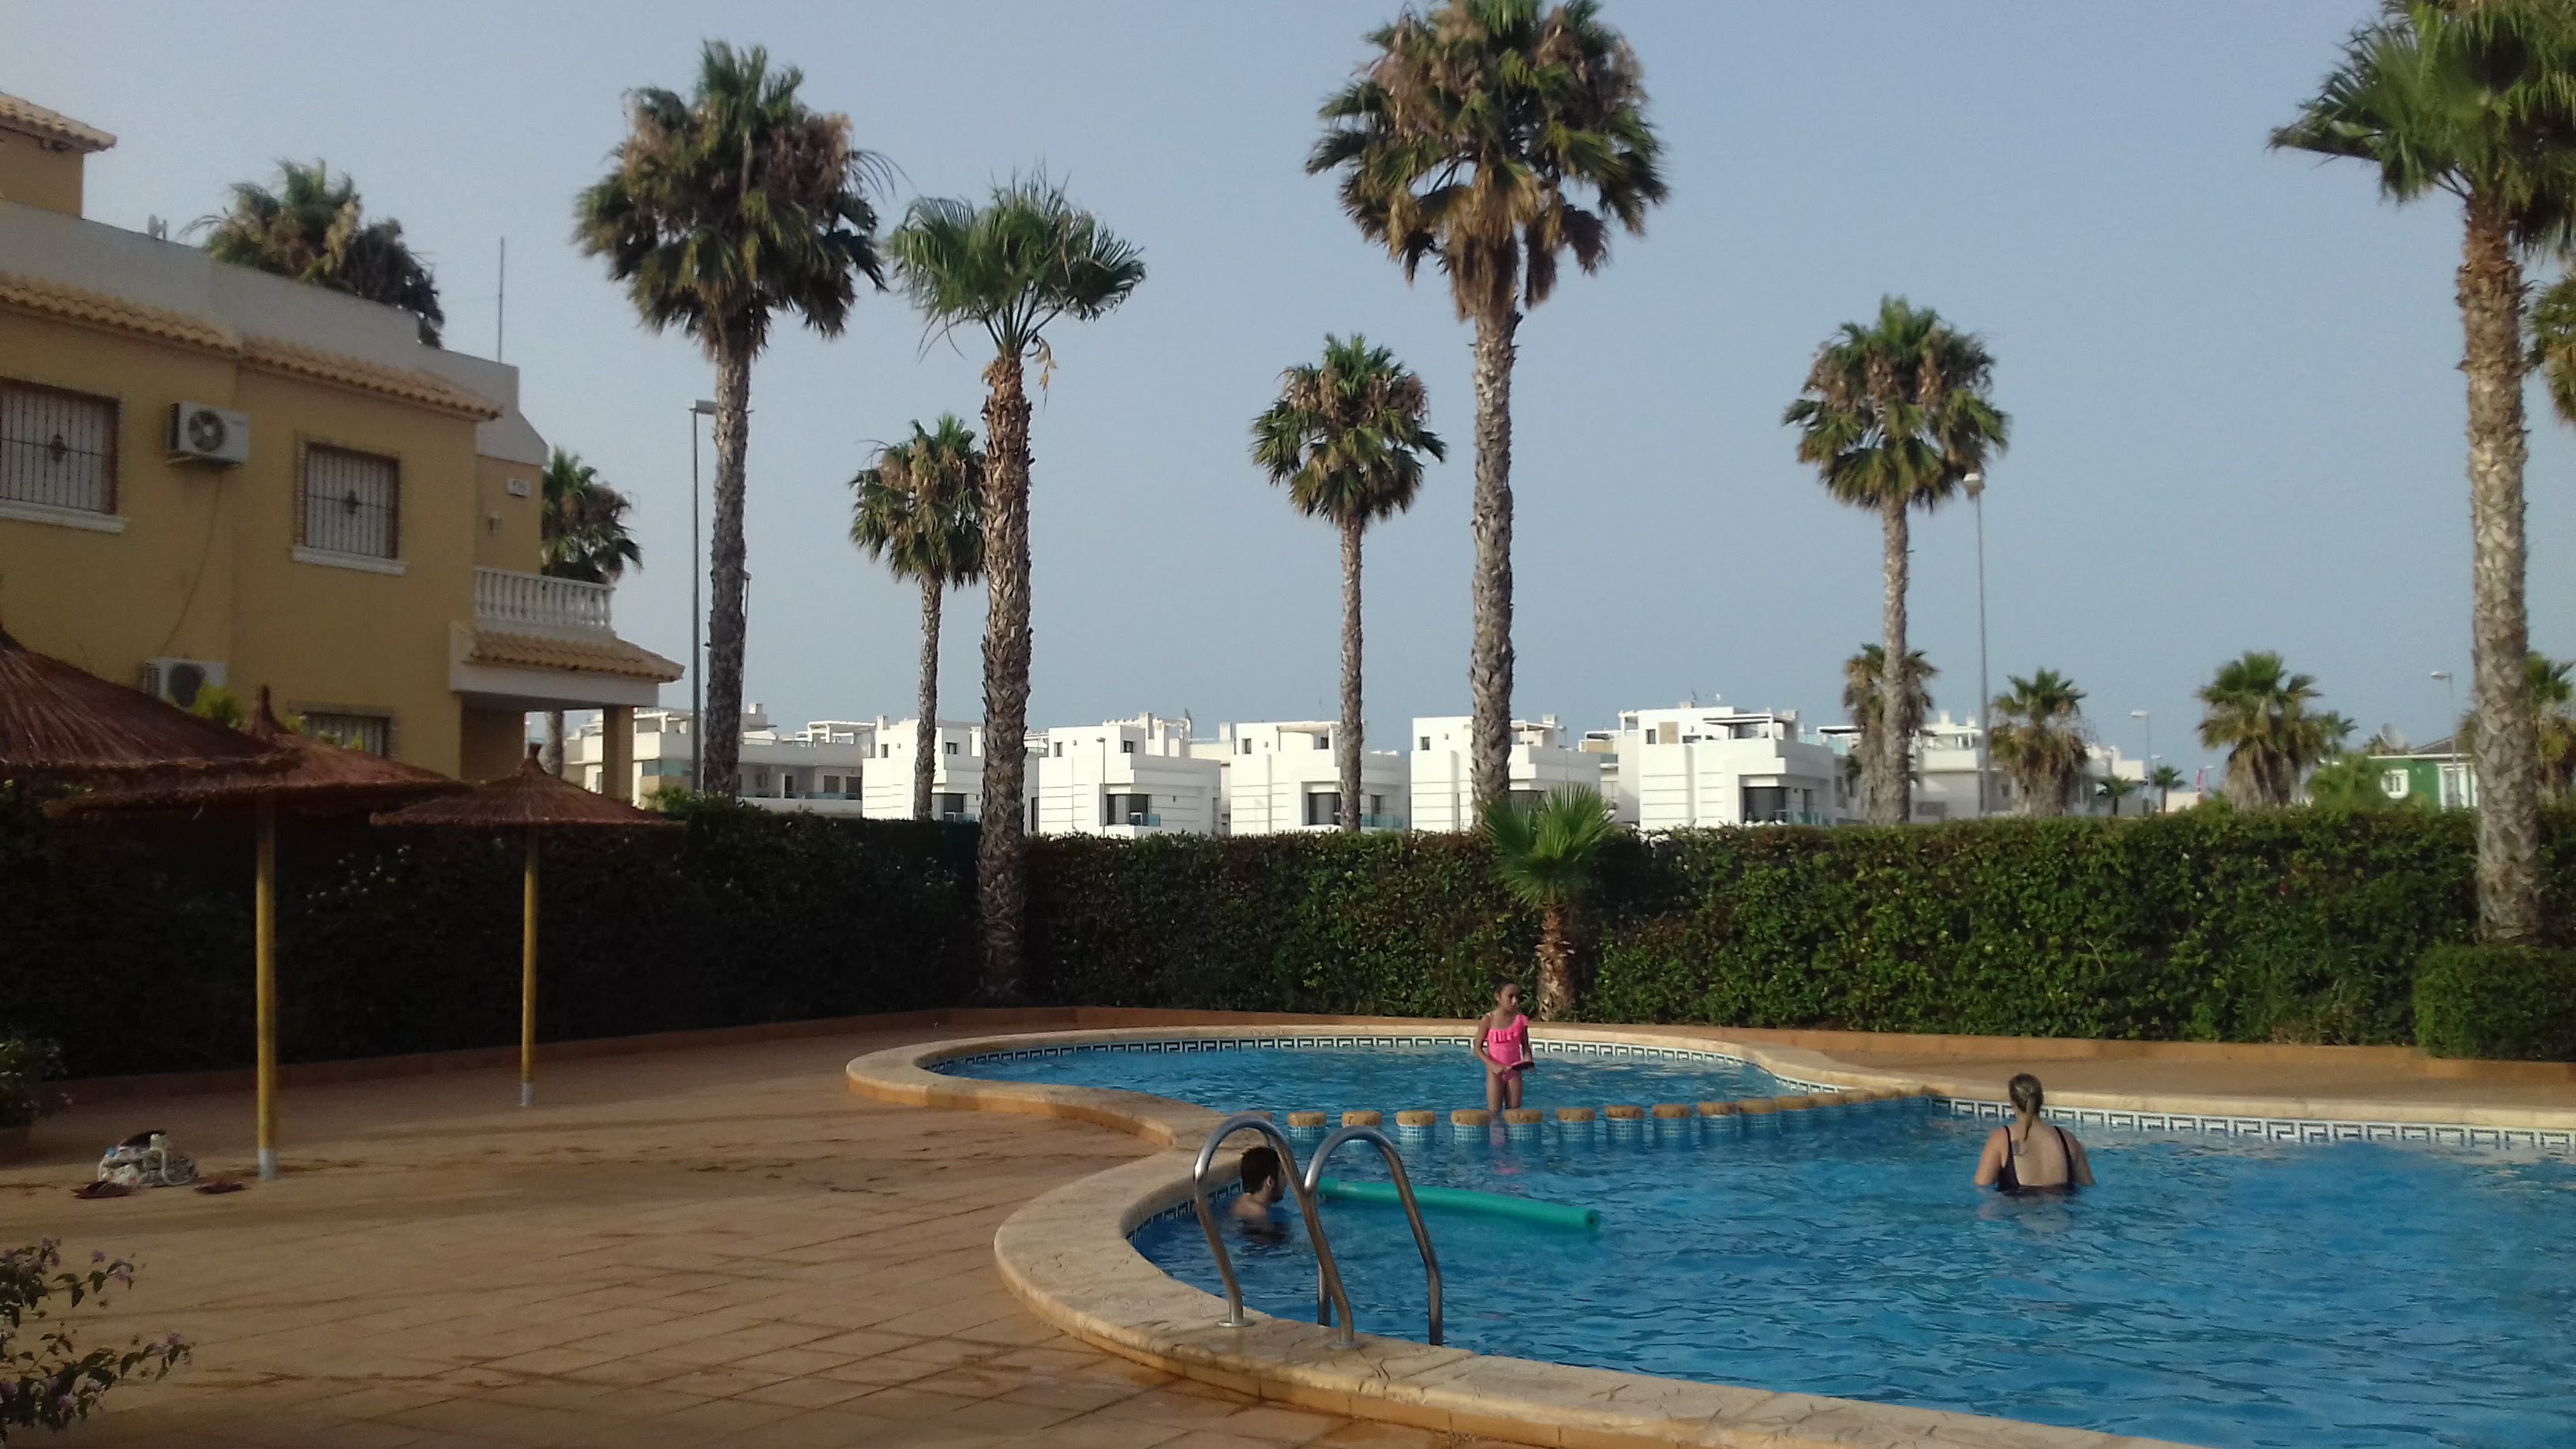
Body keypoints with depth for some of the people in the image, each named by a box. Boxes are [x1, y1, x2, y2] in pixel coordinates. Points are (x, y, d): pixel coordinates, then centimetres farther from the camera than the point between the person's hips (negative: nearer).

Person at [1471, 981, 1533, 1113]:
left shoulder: (1520, 1020, -2)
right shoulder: (1488, 1020, -9)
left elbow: (1525, 1045, 8)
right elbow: (1478, 1048, -6)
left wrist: (1527, 1059, -13)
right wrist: (1493, 1066, -18)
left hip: (1514, 1071, 3)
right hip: (1495, 1072, -3)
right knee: (1494, 1113, -1)